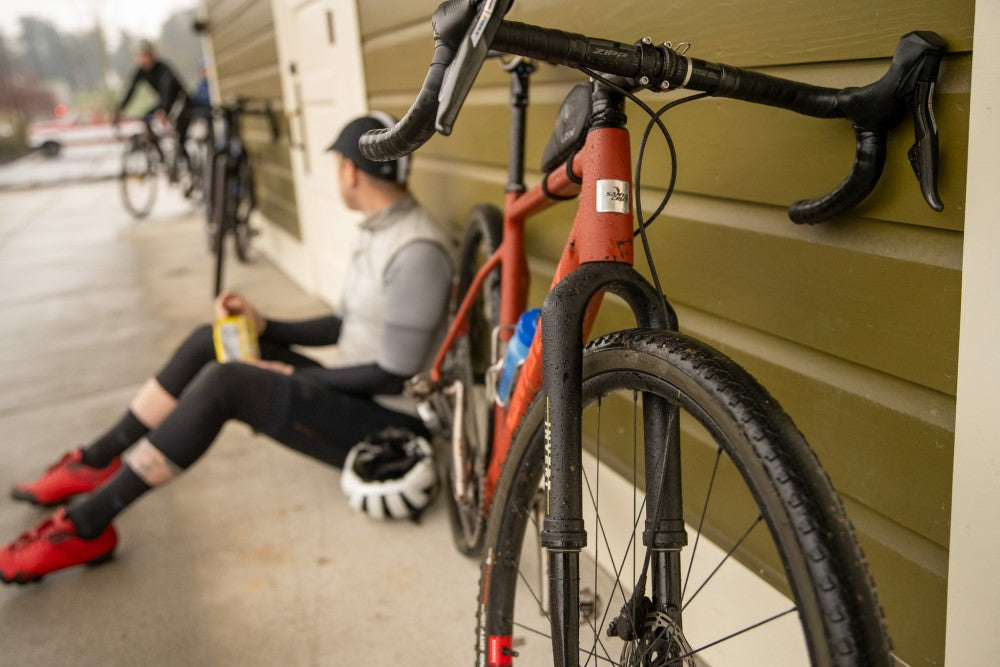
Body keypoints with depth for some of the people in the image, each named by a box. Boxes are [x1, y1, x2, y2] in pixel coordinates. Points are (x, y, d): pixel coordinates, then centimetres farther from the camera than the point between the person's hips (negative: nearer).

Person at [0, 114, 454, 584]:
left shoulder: (416, 251, -23)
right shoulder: (375, 231, 8)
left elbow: (393, 376, -22)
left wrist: (295, 376, -13)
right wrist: (264, 325, 6)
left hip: (384, 423, -9)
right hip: (349, 392, 9)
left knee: (224, 382, -24)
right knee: (210, 342, 3)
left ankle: (85, 527, -11)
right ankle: (95, 462, 12)